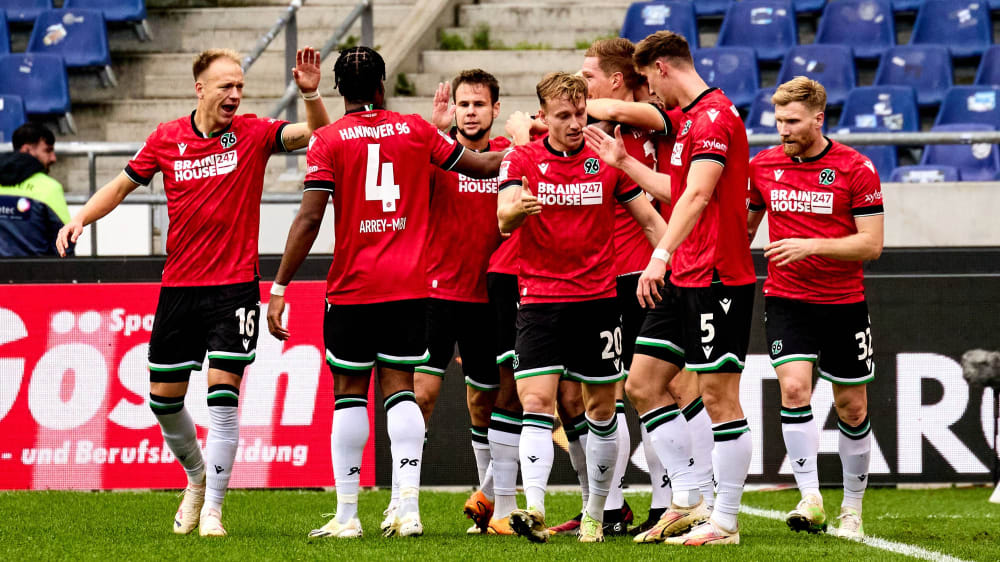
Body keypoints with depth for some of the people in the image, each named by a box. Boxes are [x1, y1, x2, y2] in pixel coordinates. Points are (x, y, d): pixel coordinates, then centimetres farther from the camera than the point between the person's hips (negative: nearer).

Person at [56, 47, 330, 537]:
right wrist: (80, 219, 0)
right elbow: (123, 184, 13)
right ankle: (197, 478, 33)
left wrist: (311, 95, -31)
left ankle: (213, 508, -3)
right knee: (163, 398, 7)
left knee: (222, 397, -11)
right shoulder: (166, 139, 2)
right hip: (178, 288, 3)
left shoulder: (253, 134, -3)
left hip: (235, 288, -3)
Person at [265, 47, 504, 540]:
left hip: (351, 288, -2)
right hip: (409, 286, 2)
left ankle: (346, 516, 5)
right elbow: (480, 165, 14)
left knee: (349, 393, 5)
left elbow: (309, 219, -10)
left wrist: (280, 286, -6)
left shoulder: (328, 140, -4)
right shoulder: (415, 130, 5)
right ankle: (408, 508, -9)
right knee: (400, 390, 3)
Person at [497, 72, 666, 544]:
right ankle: (534, 508, -26)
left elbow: (649, 219, 9)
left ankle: (595, 513, 20)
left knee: (601, 409, 7)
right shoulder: (521, 160, 0)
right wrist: (516, 209, -38)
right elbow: (503, 218, -14)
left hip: (598, 299, 2)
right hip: (540, 298, -2)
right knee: (536, 402, -16)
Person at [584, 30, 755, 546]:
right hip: (683, 280, 10)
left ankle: (725, 522, -1)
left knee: (719, 397, -5)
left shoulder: (714, 116, -14)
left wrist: (660, 257, -32)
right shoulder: (689, 119, 17)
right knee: (643, 384, 9)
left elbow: (697, 195, -25)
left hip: (717, 278, -10)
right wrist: (623, 161, 31)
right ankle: (687, 503, 13)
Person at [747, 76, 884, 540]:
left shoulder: (855, 168, -9)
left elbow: (871, 243, -11)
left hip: (843, 303, -1)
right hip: (786, 300, 1)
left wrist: (812, 245, -22)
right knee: (794, 387, -18)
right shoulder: (763, 166, 2)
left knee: (851, 408, 6)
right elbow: (744, 225, 17)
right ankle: (810, 499, -17)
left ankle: (852, 509, 21)